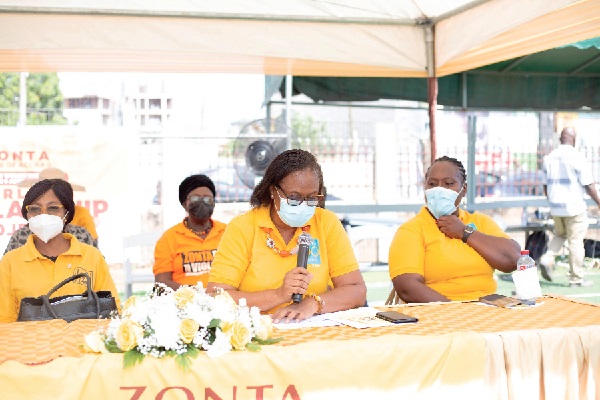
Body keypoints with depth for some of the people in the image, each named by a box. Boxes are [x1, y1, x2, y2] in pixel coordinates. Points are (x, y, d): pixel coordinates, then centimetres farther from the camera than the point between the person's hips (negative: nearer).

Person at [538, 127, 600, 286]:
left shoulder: (549, 157, 6)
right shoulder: (577, 157, -11)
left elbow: (545, 185, 12)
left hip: (555, 206, 5)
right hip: (574, 207, -5)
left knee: (560, 235, 23)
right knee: (575, 241, 2)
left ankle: (547, 259, 0)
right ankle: (576, 278, 7)